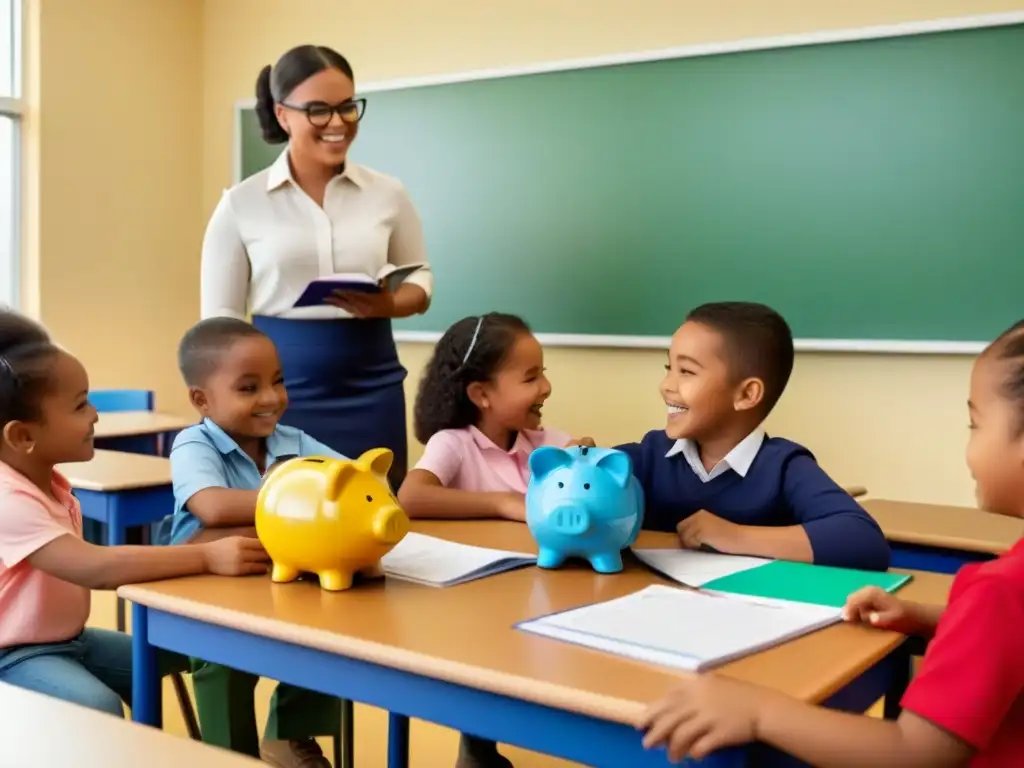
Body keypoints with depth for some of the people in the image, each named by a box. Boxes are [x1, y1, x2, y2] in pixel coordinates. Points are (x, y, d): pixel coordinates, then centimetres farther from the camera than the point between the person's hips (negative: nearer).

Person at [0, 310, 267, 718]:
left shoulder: (47, 480, 6)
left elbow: (87, 566, 3)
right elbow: (94, 568, -38)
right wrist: (207, 557, -39)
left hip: (68, 638, 10)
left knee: (169, 653, 8)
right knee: (100, 709, -30)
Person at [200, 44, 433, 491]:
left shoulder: (388, 195, 4)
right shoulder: (241, 204, 0)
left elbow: (420, 277, 13)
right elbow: (219, 316, 2)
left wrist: (388, 304, -9)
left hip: (371, 389, 2)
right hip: (281, 390, -1)